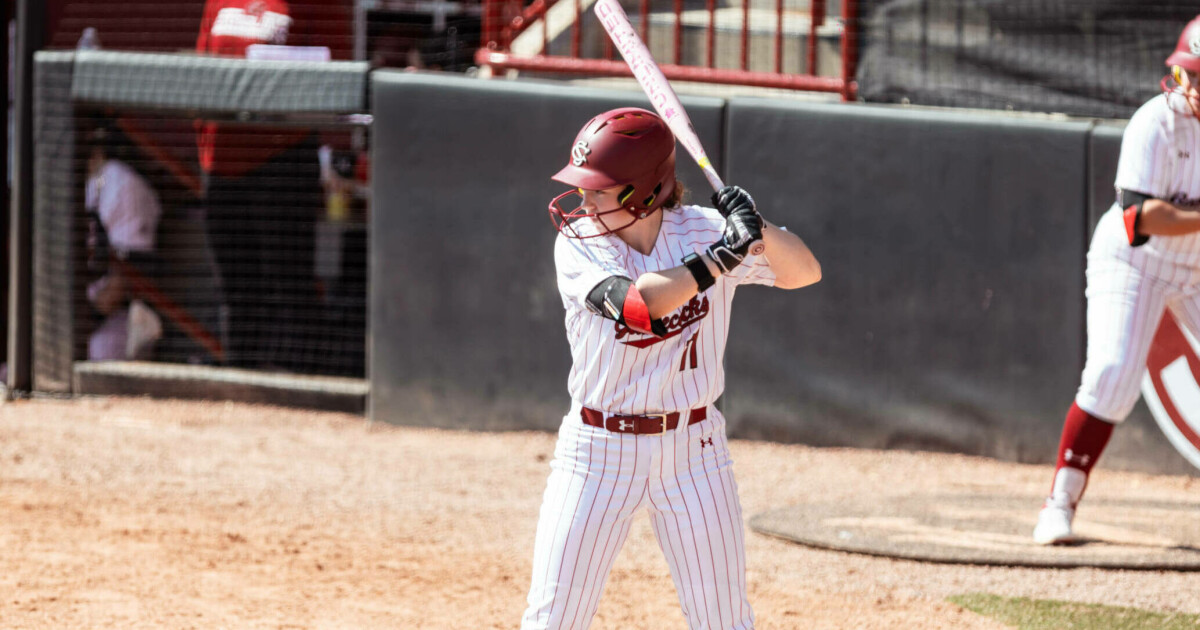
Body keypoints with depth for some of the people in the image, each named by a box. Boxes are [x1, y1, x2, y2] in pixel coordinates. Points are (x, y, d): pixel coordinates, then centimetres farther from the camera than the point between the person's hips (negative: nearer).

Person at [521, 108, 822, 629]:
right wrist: (723, 255, -28)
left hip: (692, 453, 1)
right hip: (599, 450, -1)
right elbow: (636, 303, -27)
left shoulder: (702, 231, -4)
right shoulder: (578, 243, -10)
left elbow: (804, 272, -5)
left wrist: (758, 230, -23)